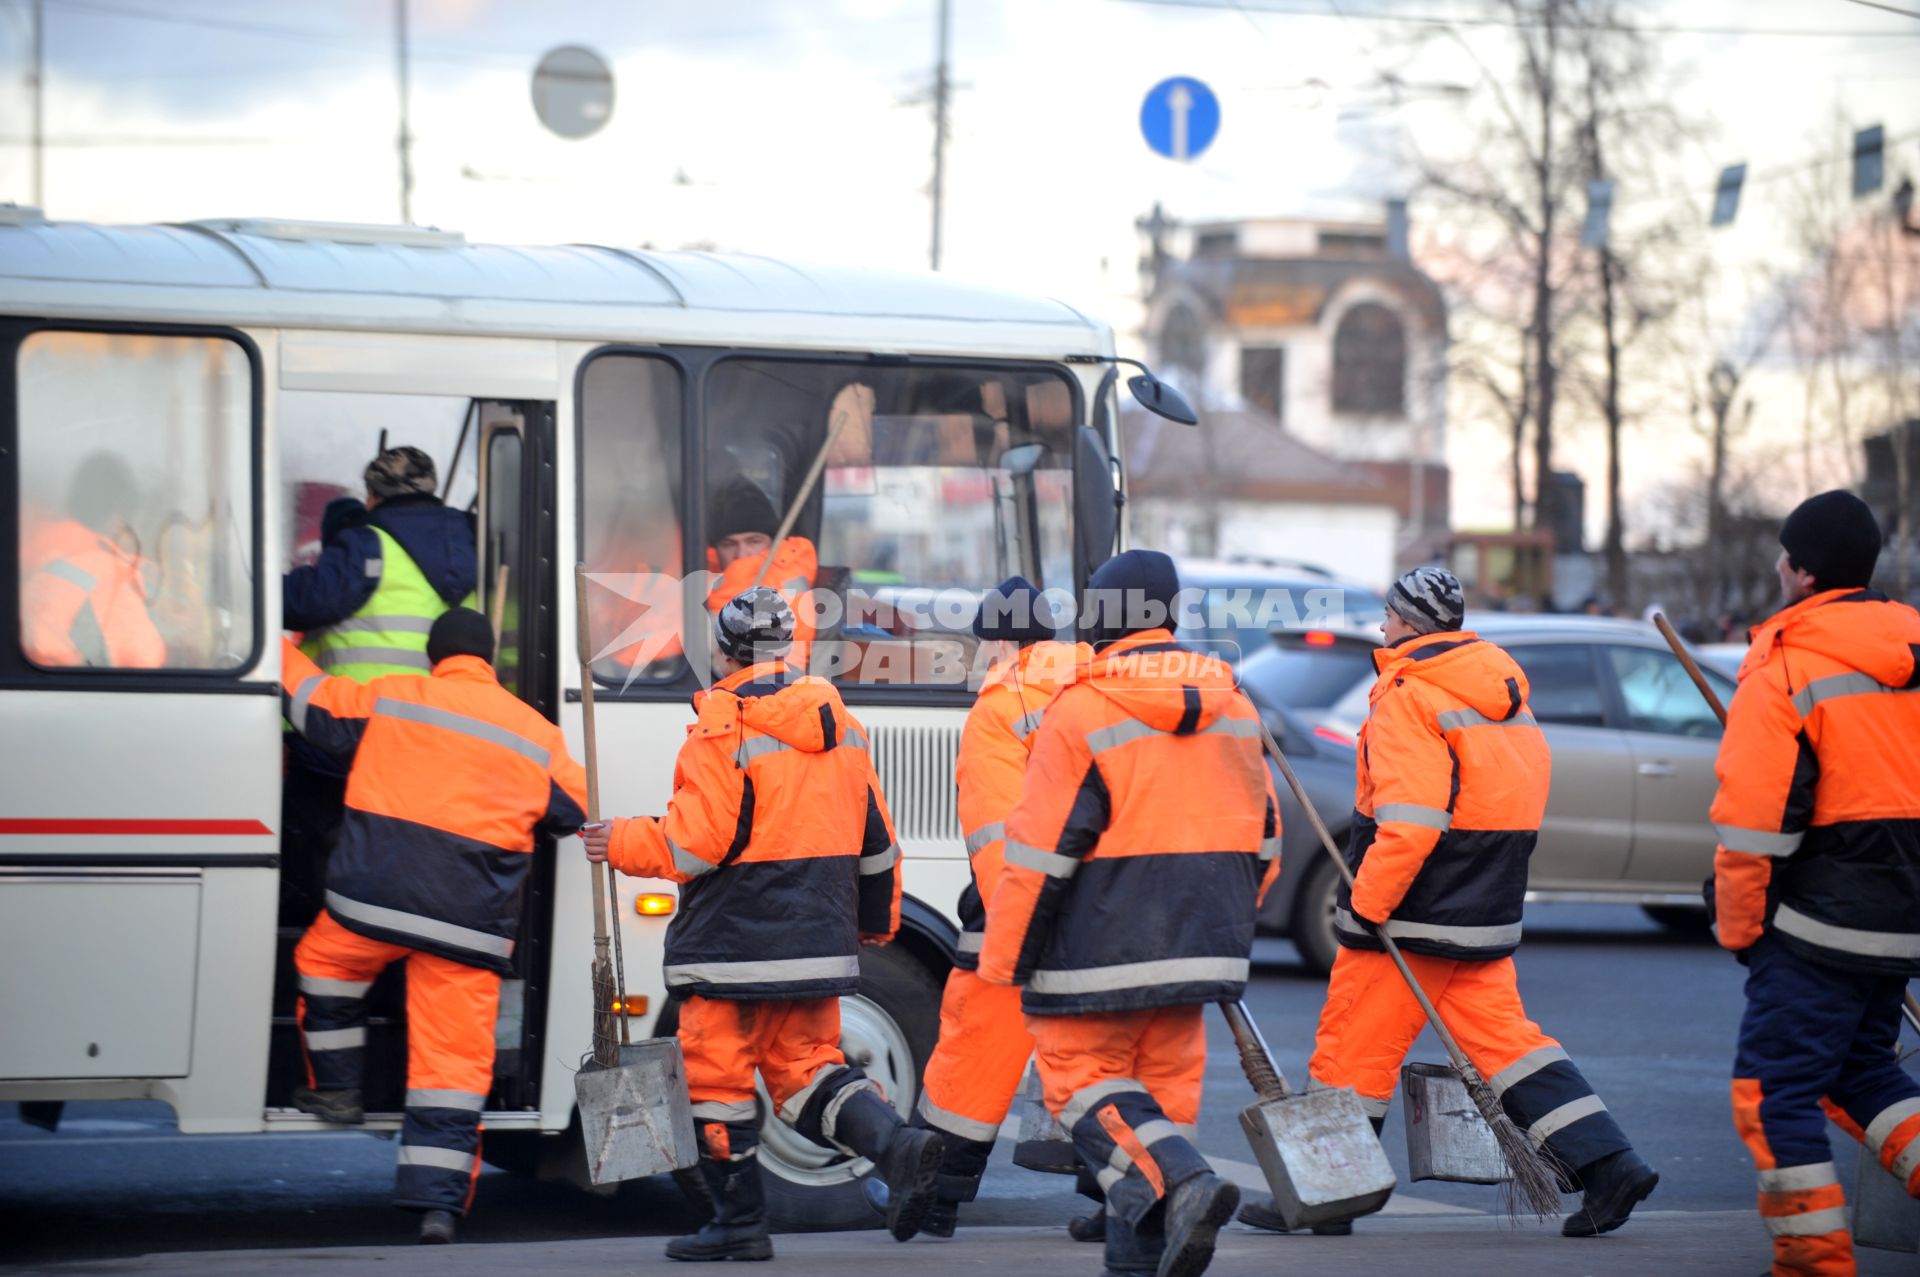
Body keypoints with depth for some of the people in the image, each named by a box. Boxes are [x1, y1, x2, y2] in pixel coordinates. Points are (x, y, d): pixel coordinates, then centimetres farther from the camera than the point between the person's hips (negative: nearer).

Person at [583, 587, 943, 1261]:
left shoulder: (724, 725, -13)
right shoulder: (837, 724, 9)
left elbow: (698, 841, -17)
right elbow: (876, 838, 15)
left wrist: (624, 845, 0)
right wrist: (877, 920, 28)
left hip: (735, 939, -7)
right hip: (818, 940, 7)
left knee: (718, 1073, 4)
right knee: (805, 1066, 14)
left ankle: (740, 1222, 8)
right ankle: (897, 1145, -9)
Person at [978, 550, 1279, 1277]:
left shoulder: (1082, 712, -13)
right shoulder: (1232, 708, 8)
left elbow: (1041, 849, -14)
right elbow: (1262, 833, 15)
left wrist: (1001, 957, -6)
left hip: (1100, 949, -6)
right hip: (1198, 945, 6)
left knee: (1084, 1081, 3)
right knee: (1162, 1086, 12)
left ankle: (1182, 1184, -20)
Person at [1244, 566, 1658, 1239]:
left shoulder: (1409, 697, -15)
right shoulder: (1503, 691, 13)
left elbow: (1410, 822, -23)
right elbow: (1514, 798, 17)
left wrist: (1365, 905, -17)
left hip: (1412, 919, -8)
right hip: (1485, 913, 8)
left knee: (1353, 1048, 2)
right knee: (1503, 1037, 9)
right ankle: (1607, 1164, 0)